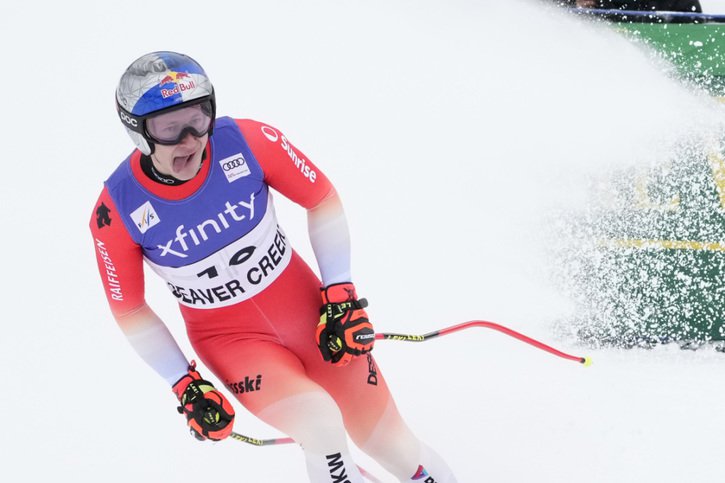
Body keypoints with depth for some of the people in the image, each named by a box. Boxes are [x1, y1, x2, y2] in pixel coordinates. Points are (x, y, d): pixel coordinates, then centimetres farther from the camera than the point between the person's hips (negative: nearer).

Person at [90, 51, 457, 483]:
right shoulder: (117, 213, -19)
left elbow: (323, 199, -4)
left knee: (391, 445, 5)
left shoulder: (246, 141, -21)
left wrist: (340, 296, -6)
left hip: (304, 304, 2)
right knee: (320, 425, -27)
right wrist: (185, 386, -4)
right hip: (226, 335, -1)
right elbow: (129, 310, -3)